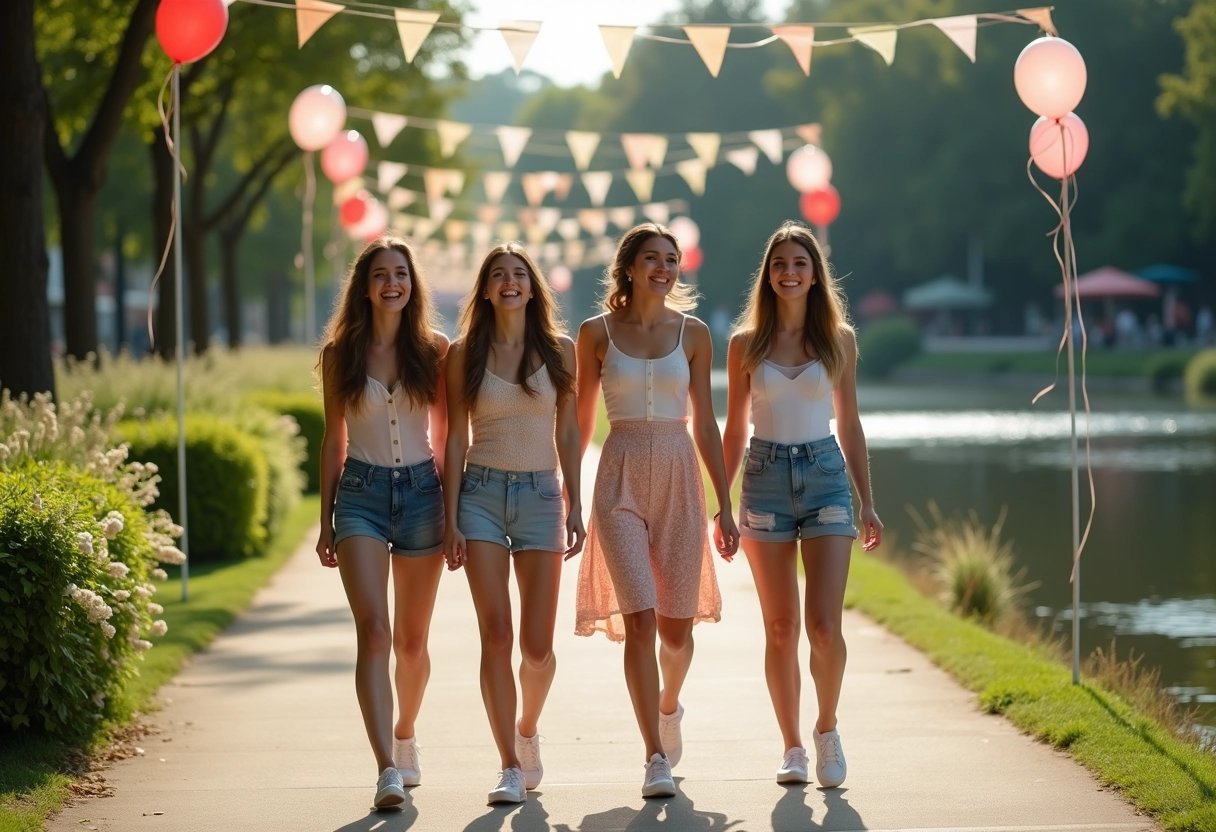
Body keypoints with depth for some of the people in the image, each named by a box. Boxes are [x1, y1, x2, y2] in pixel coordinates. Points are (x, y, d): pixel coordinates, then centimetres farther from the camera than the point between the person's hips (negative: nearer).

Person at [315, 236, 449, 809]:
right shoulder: (340, 353, 4)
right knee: (373, 632, -16)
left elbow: (446, 435, 8)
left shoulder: (434, 350, 3)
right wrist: (326, 521, 7)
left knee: (411, 641, 11)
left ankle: (404, 736, 37)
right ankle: (387, 770, -23)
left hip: (420, 491, 1)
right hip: (360, 493, -1)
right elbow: (333, 440, 9)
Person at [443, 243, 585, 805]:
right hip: (481, 493, -1)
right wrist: (451, 518, -1)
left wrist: (575, 507, 1)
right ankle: (510, 767, -3)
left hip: (540, 495, 1)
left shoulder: (559, 351, 5)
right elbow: (456, 438, 4)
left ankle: (527, 730, 28)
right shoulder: (464, 353, 4)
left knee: (537, 645, -2)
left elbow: (568, 433, 8)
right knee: (496, 636, -8)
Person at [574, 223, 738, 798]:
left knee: (677, 626, 5)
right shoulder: (597, 333, 2)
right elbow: (581, 421, 9)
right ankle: (656, 757, -8)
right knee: (639, 619, -13)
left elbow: (705, 424, 8)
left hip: (679, 478, 2)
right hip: (620, 480, -2)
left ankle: (667, 706, 39)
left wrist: (725, 507, 6)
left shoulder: (692, 334, 5)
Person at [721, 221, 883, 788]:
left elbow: (849, 425, 9)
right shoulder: (746, 344, 5)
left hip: (825, 476, 0)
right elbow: (734, 428, 9)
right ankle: (792, 748, 15)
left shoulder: (839, 339, 5)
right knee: (780, 629, 4)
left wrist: (868, 503, 6)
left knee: (824, 625, -11)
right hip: (766, 478, 1)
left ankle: (827, 730, 13)